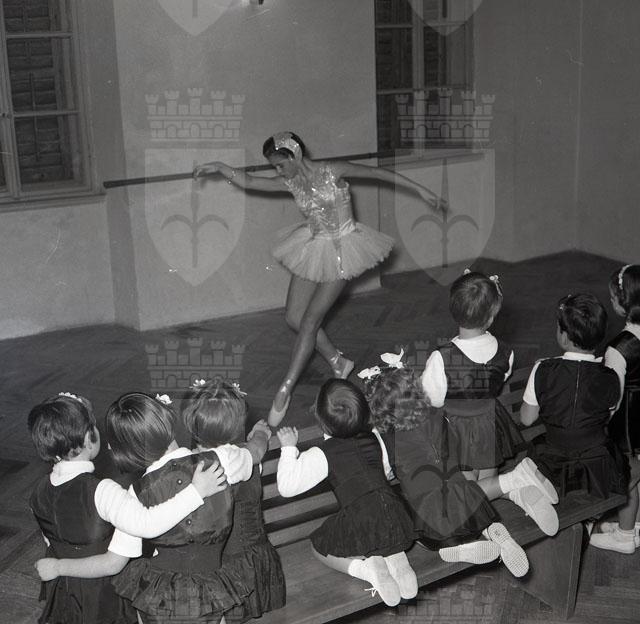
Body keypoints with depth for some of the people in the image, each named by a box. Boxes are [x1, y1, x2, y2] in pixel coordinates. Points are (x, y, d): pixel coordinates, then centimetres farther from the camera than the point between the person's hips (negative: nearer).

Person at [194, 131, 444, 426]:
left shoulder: (332, 171, -15)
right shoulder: (290, 183, -1)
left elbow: (379, 173, -10)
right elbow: (247, 181, -1)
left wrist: (421, 190, -8)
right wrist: (219, 167, -15)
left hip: (341, 252, -6)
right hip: (313, 248, 6)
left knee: (309, 321, -9)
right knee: (293, 317, 4)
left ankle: (285, 390, -2)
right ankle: (338, 362, 25)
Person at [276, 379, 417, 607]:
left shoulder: (322, 455, -4)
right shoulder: (373, 439, 11)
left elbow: (286, 487, -3)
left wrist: (288, 448, 8)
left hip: (360, 522, -5)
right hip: (396, 517, 6)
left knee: (319, 545, 22)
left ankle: (364, 567, -5)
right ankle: (396, 557, 8)